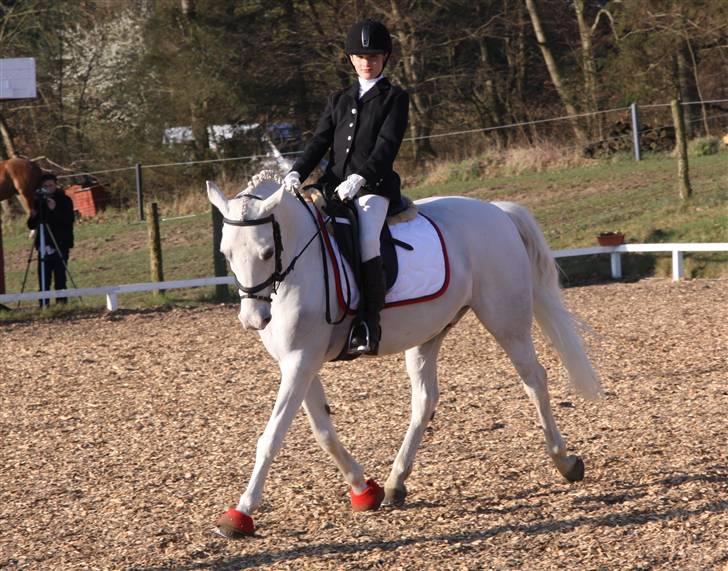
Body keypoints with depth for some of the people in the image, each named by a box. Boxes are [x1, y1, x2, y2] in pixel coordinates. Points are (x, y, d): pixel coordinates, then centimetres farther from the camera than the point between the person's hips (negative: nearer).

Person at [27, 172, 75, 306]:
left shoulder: (64, 200, 2)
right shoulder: (39, 201, 12)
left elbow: (68, 221, -11)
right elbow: (31, 225, 14)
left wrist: (54, 210, -22)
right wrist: (33, 217, -8)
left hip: (60, 245, -3)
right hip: (44, 246, 3)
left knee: (60, 278, -8)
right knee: (43, 279, -1)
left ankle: (61, 303, -5)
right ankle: (43, 304, 0)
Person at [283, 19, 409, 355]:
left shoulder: (395, 98, 7)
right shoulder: (339, 100, 23)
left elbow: (387, 146, -7)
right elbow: (319, 142, 13)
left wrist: (359, 177, -24)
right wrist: (297, 173, -6)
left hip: (373, 186, -6)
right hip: (333, 185, 6)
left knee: (367, 241, -33)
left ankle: (369, 327, -33)